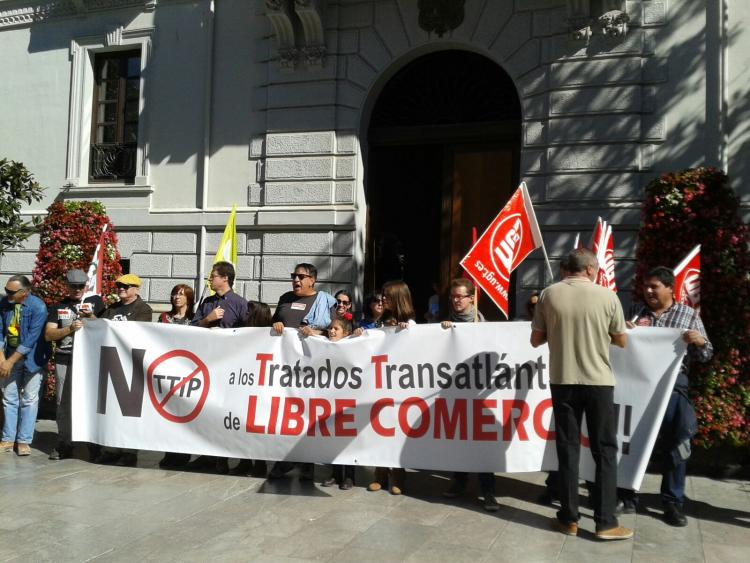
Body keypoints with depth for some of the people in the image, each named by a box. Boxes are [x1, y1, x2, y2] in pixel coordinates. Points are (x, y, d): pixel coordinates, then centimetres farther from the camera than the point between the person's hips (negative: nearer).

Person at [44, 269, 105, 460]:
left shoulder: (95, 301, 9)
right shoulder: (58, 307, 13)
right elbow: (48, 335, 4)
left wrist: (91, 317, -11)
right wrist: (70, 328, -11)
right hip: (64, 361, 2)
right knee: (63, 403, 3)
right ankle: (64, 444, 11)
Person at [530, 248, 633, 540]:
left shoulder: (549, 294, -1)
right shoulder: (607, 295, -4)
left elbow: (536, 340, 4)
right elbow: (621, 341, 6)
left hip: (562, 381, 2)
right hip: (598, 381, -1)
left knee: (567, 448, 8)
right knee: (605, 450, 7)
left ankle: (569, 518, 13)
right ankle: (606, 522, 8)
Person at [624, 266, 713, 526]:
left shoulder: (689, 315, 4)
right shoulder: (636, 311, 9)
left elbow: (705, 356, 4)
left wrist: (700, 342, -17)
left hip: (671, 386, -2)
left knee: (674, 445, 3)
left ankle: (673, 502, 16)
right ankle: (627, 496, 22)